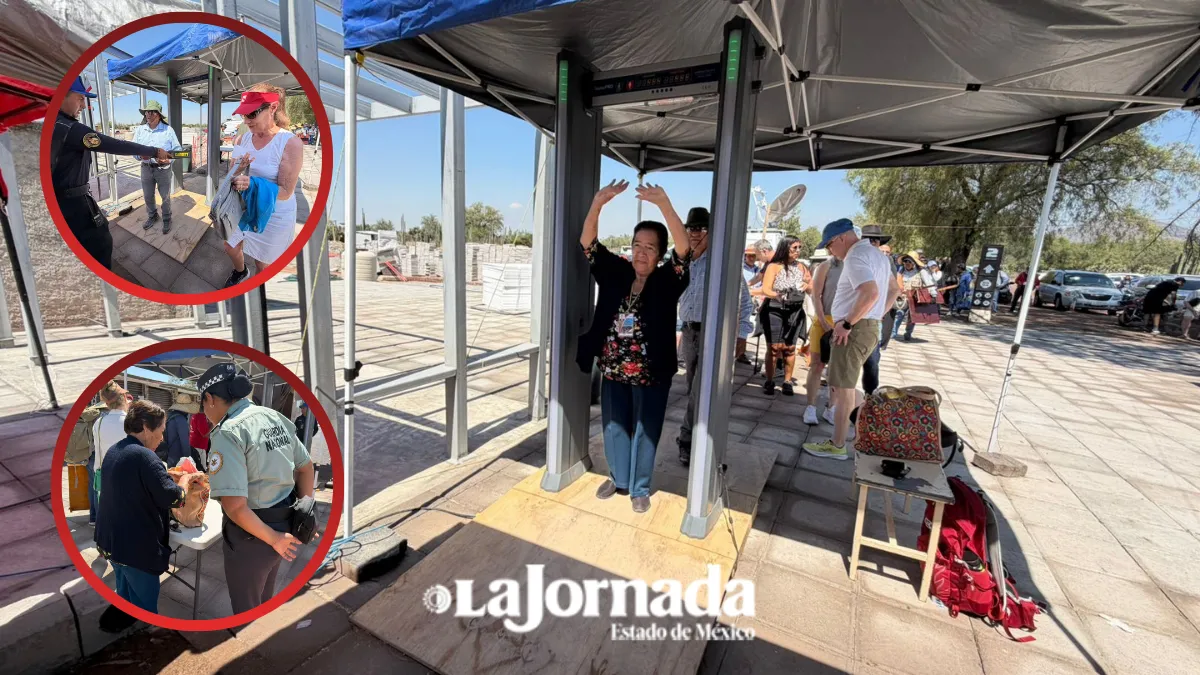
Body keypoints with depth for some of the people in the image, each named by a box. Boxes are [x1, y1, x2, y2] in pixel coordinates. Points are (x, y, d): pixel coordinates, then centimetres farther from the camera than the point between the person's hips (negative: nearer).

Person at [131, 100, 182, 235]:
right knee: (147, 196, 13)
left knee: (165, 196, 7)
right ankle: (152, 216, 32)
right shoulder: (139, 130, 3)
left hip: (163, 168, -3)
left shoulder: (168, 129, -5)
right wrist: (141, 155, -19)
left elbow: (177, 149, -5)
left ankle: (167, 219, 23)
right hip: (146, 168, 3)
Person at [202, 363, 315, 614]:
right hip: (284, 525, 7)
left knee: (246, 608, 17)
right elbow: (306, 467, 9)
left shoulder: (227, 433, -22)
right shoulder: (276, 417, 1)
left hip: (251, 534, -7)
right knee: (264, 600, 28)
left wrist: (273, 538, -17)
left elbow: (234, 505, -28)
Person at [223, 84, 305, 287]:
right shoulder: (244, 138, -2)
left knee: (262, 263, 12)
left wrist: (251, 184, -37)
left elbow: (285, 192, -24)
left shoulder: (290, 143, -22)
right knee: (230, 248, 25)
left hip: (273, 216, -6)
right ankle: (240, 271, 58)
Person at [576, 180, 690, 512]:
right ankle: (618, 478, 40)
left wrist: (664, 204, -38)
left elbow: (684, 249, -25)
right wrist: (598, 203, -27)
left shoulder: (667, 280, -9)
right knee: (614, 427, 18)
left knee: (645, 432, 12)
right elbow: (588, 243, -9)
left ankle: (640, 488, 32)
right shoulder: (615, 272, 0)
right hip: (613, 371, 3)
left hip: (651, 374, -3)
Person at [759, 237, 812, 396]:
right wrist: (778, 295, -31)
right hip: (775, 311, -3)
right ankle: (769, 381, 4)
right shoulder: (774, 266, -2)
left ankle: (787, 382, 13)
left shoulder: (801, 267, 10)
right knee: (774, 347, -5)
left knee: (789, 348, 4)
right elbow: (765, 290, -12)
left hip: (795, 312, 3)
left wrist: (807, 286, -9)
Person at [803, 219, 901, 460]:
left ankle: (837, 446, 0)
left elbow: (871, 293, -30)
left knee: (843, 386, -5)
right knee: (843, 382, 21)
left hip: (855, 329, -10)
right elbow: (894, 289, 25)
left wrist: (846, 323, -22)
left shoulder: (855, 257, -15)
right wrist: (877, 315, 19)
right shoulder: (877, 254, 18)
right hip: (870, 327, 10)